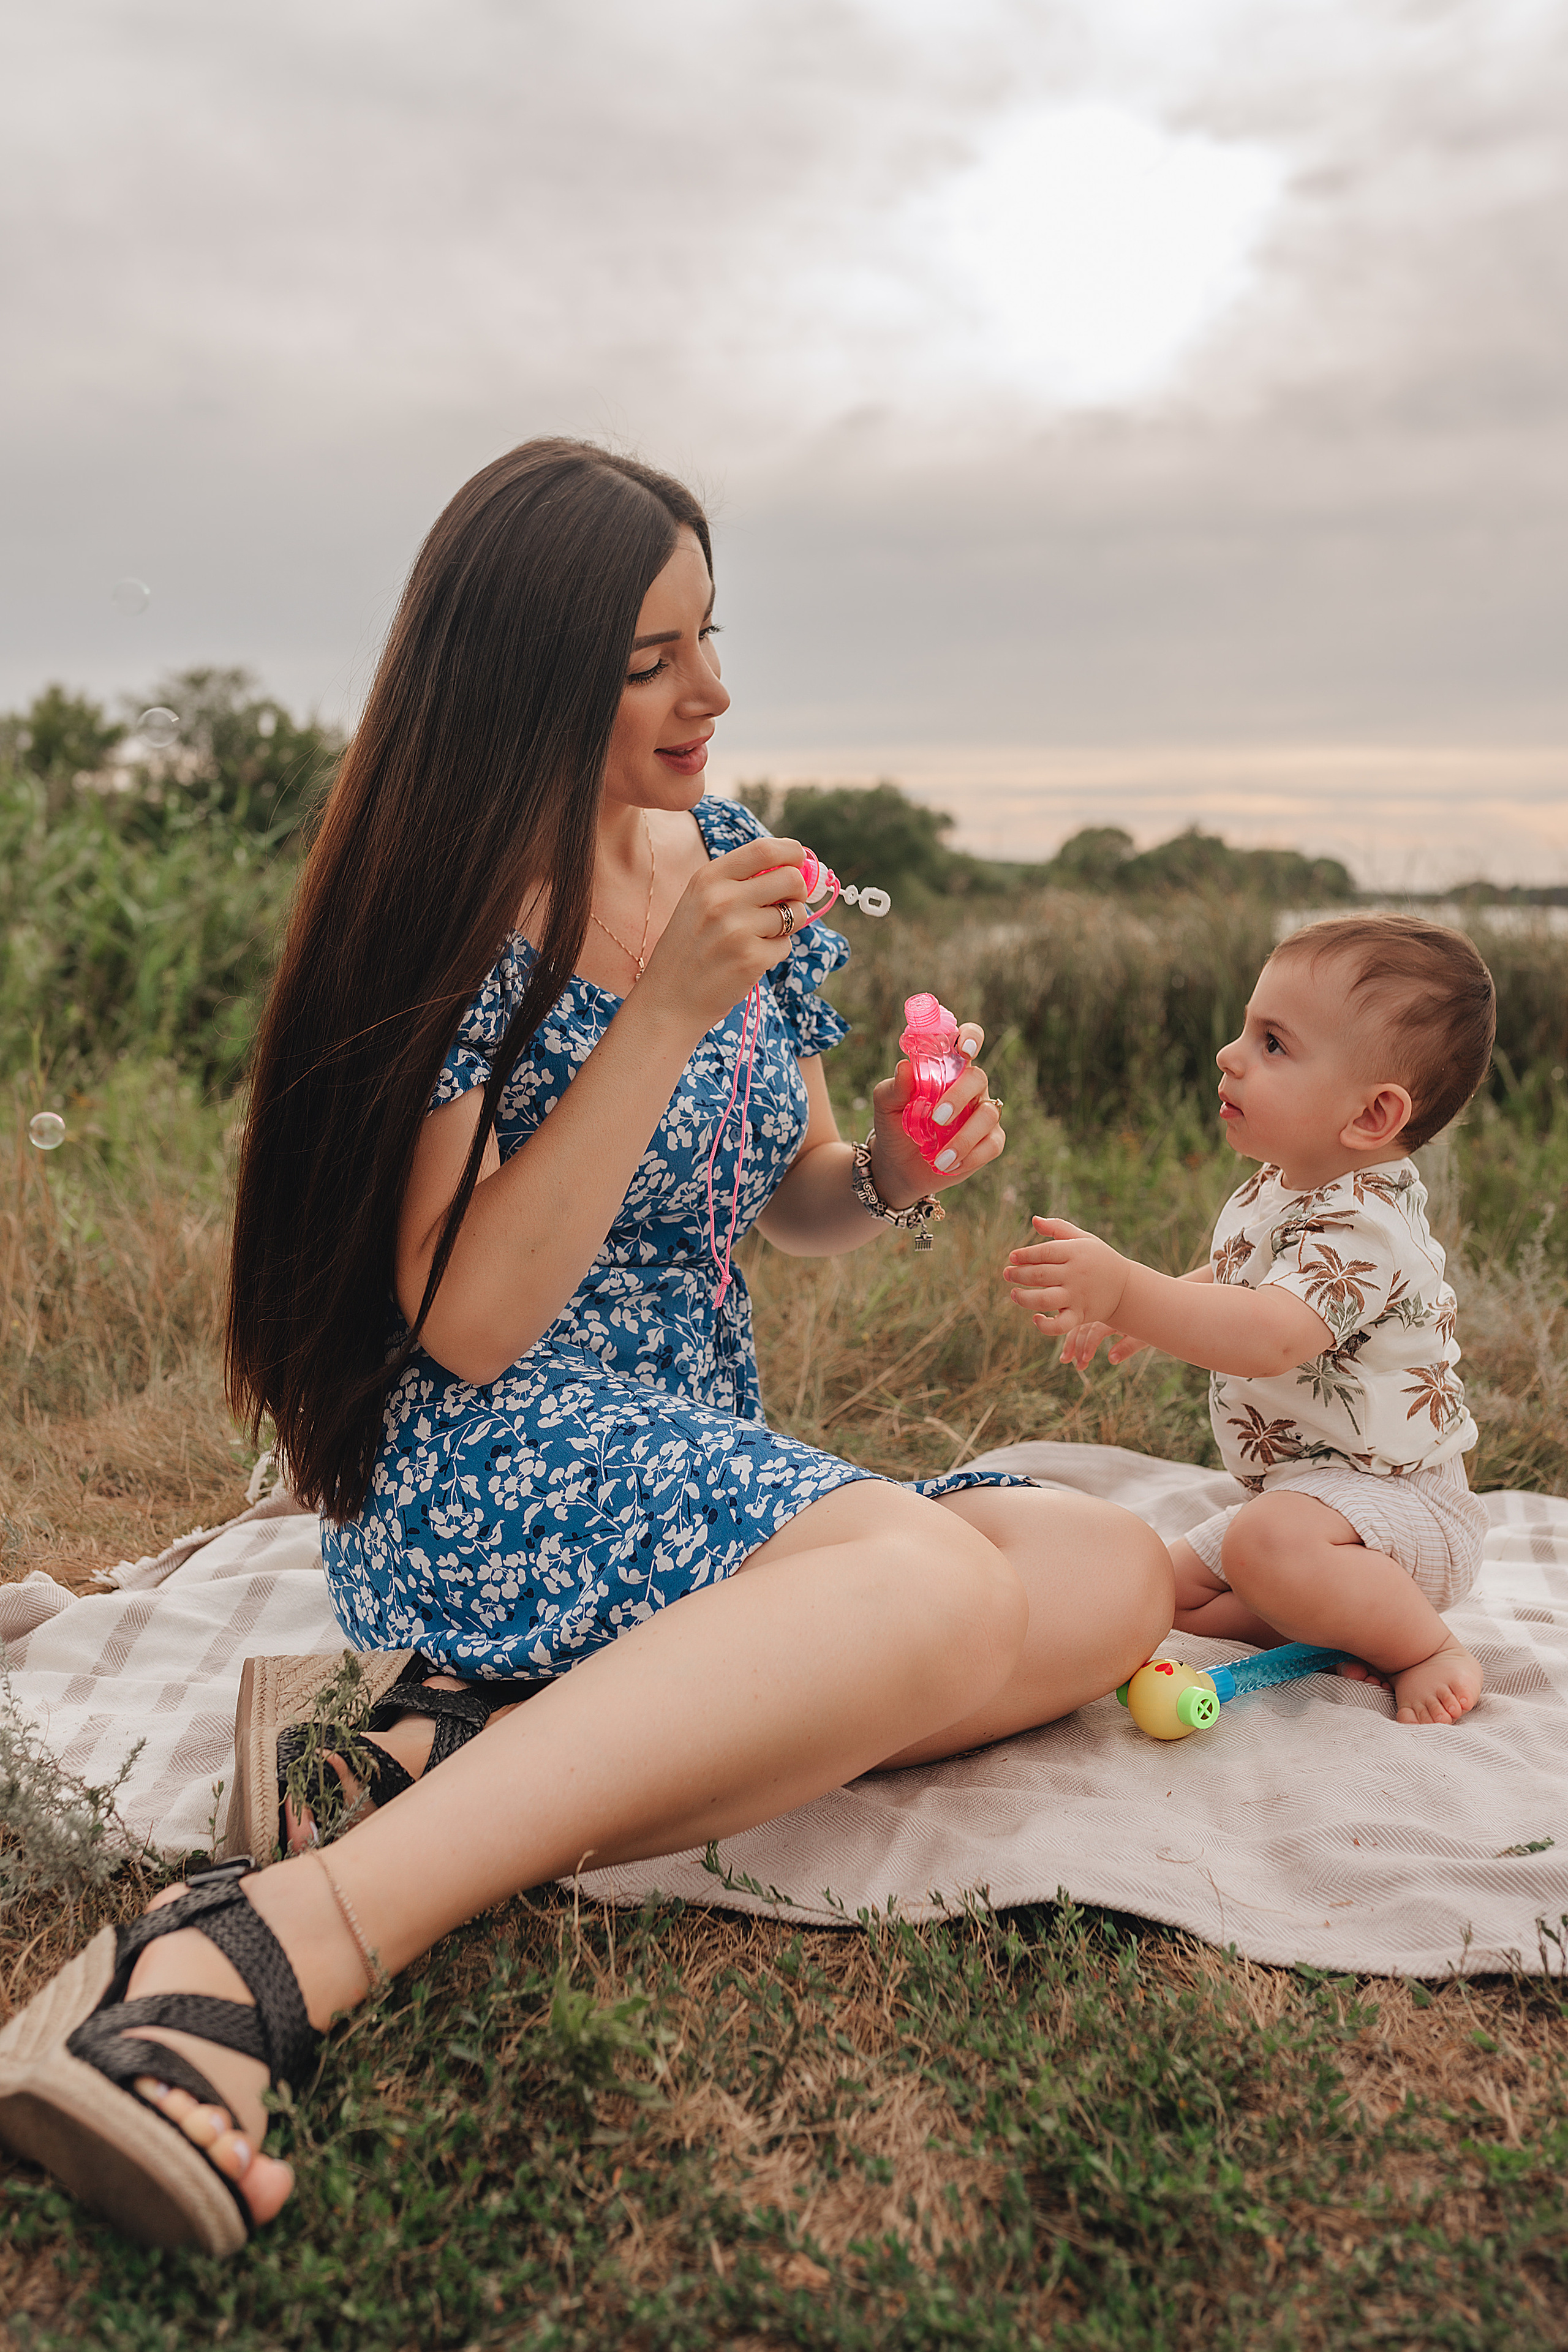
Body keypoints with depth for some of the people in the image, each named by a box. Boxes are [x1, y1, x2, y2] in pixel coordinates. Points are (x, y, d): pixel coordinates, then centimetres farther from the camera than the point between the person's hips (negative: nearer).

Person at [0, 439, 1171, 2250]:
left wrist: (885, 1178, -6)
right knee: (939, 1583, -32)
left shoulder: (730, 862, 9)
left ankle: (462, 1756, -22)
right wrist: (667, 1012, -21)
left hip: (710, 1469, 7)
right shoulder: (451, 924, -9)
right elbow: (471, 1324, -17)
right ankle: (258, 1953, -38)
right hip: (487, 1479, -7)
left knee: (1112, 1575, -16)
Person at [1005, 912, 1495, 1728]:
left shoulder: (1363, 1227, -28)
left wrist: (1125, 1289, -56)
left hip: (1397, 1499, -10)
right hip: (1304, 1489, 10)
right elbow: (1228, 1279, 24)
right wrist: (1144, 1316, 7)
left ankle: (1426, 1649, -14)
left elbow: (1269, 1337, -46)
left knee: (1268, 1542, -39)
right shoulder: (1275, 1191, 3)